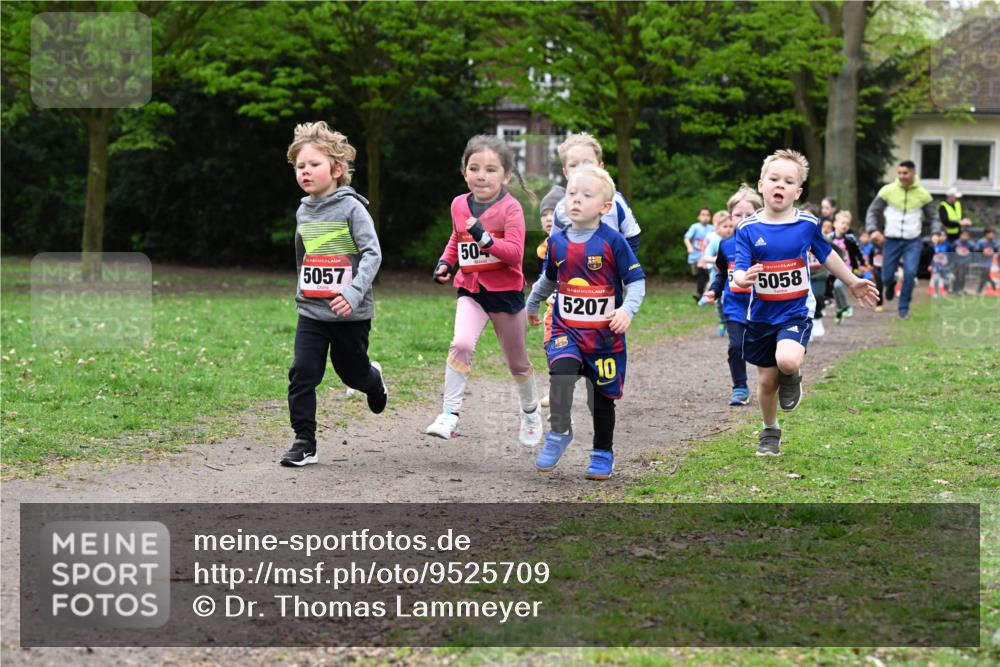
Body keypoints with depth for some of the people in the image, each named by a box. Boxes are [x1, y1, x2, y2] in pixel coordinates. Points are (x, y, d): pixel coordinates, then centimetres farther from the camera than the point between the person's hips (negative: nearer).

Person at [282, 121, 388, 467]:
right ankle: (304, 441, -3)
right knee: (302, 373, -9)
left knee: (352, 372, 12)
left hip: (349, 312, -4)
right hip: (311, 311, 4)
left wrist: (354, 292, -31)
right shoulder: (303, 211, 7)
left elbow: (372, 254, -18)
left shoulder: (351, 208, -12)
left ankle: (374, 380, 48)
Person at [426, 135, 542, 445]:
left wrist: (486, 239, -35)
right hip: (470, 290, 3)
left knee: (517, 362, 13)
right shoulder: (459, 205, 2)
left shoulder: (510, 208, -13)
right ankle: (450, 415, -22)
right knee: (461, 344, -24)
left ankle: (530, 412, 39)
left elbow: (515, 253, -23)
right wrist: (445, 262, 8)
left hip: (505, 291, -3)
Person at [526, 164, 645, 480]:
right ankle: (559, 433, -6)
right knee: (561, 370, -26)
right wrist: (532, 305, 34)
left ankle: (603, 453, 28)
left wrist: (627, 310, -25)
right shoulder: (557, 241, 2)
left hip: (605, 333, -2)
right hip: (566, 329, 2)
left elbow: (636, 281, -8)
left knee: (602, 395, 8)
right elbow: (548, 279, 21)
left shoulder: (612, 241, -10)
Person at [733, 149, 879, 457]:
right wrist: (743, 278, -37)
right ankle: (770, 431, 37)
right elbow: (739, 271, -13)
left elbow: (827, 256, 14)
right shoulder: (748, 229, -8)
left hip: (795, 313, -1)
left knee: (787, 361, -29)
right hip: (761, 316, 1)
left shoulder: (807, 225, -5)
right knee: (767, 380, 11)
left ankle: (791, 378, 9)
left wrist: (853, 282, 24)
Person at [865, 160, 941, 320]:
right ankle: (891, 284, 40)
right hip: (892, 240, 0)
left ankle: (904, 308, 1)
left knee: (910, 273, -16)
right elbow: (873, 212, 2)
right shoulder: (888, 190, -4)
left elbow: (933, 216, 9)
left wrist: (936, 232, -9)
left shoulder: (922, 194, -1)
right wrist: (873, 230, -15)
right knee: (886, 277, 1)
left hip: (913, 242, 0)